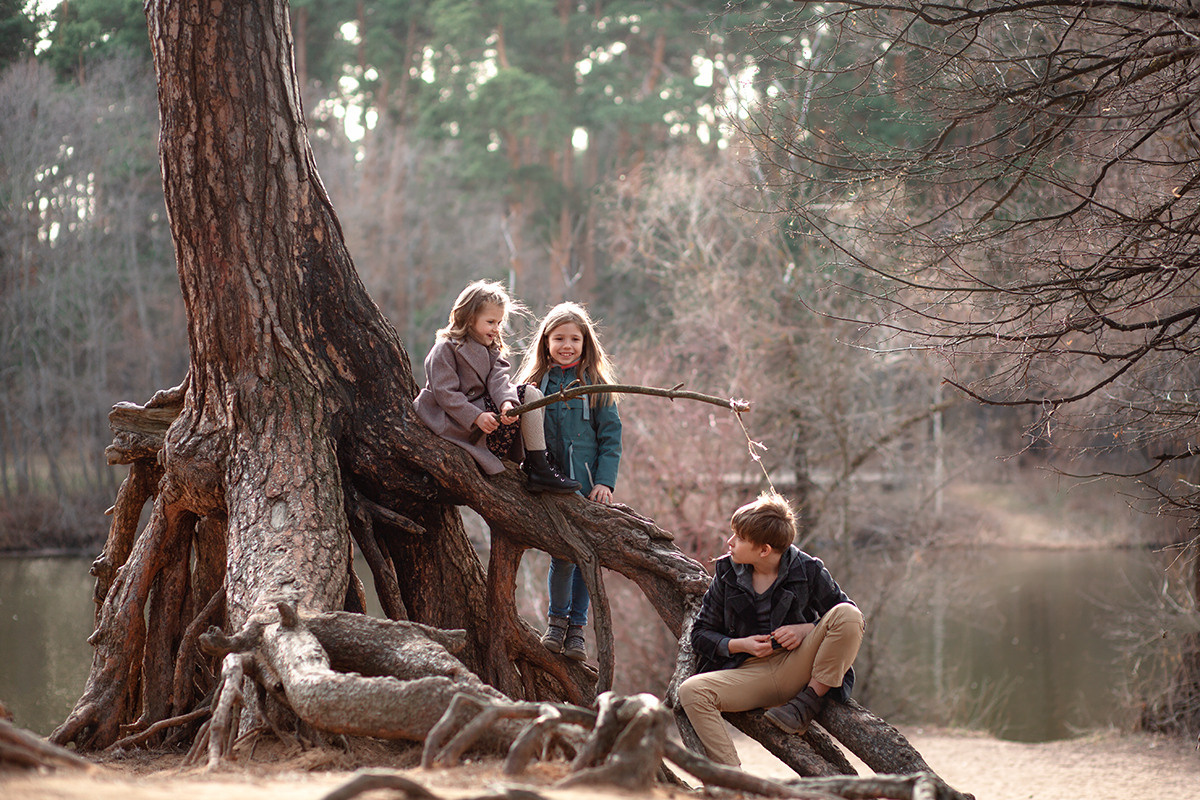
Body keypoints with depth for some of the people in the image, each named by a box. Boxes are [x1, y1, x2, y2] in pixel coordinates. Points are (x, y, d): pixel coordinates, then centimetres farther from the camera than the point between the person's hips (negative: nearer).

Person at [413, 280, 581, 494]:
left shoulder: (491, 350, 14)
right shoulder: (444, 350, -10)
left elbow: (498, 380, -5)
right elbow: (445, 394, -18)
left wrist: (507, 403, -28)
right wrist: (476, 417, -29)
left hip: (481, 408, 9)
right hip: (453, 421, -9)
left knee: (530, 395, -3)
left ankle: (537, 468, -9)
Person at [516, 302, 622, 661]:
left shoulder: (595, 384, 4)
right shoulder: (534, 383, 6)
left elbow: (611, 436, 2)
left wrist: (604, 481, -8)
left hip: (587, 486, 0)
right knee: (561, 554, -5)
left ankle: (577, 626, 14)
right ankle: (556, 619, 15)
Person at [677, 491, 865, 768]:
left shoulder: (808, 570, -1)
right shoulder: (727, 574, 6)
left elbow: (852, 621, 4)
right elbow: (701, 633, 11)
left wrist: (806, 630, -13)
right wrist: (740, 645, -9)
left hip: (798, 669, -2)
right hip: (750, 672, 2)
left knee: (847, 615, -24)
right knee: (690, 691, -27)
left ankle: (810, 701, -16)